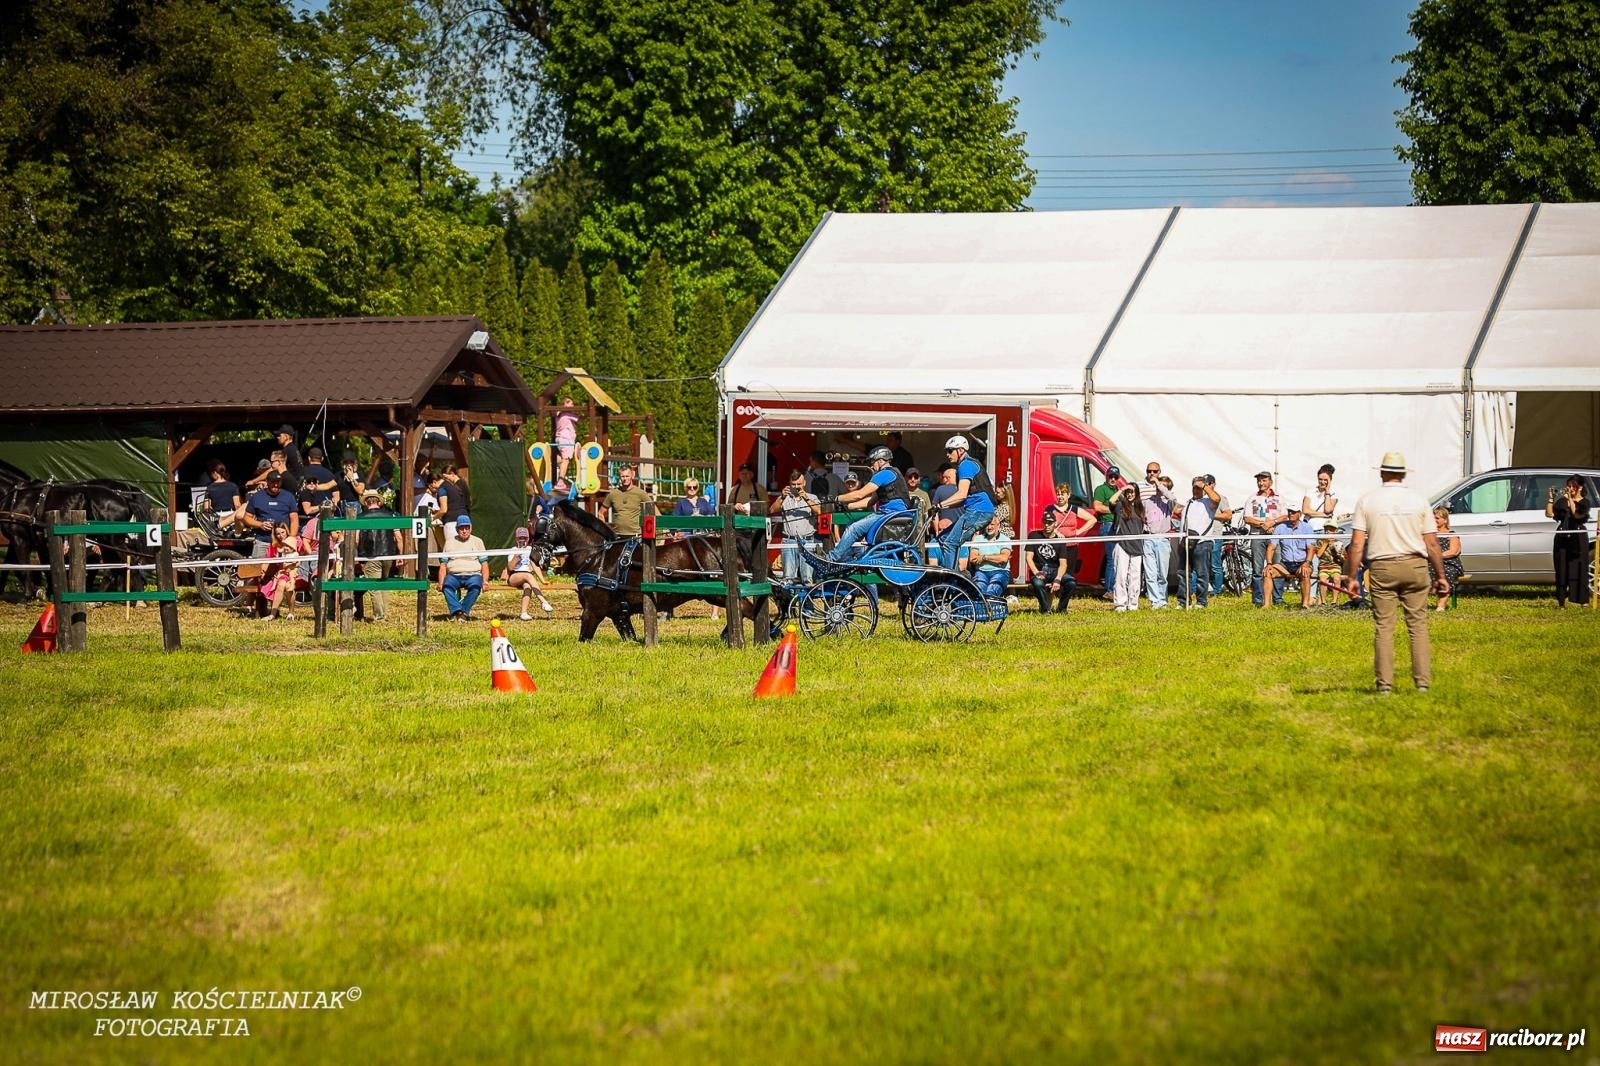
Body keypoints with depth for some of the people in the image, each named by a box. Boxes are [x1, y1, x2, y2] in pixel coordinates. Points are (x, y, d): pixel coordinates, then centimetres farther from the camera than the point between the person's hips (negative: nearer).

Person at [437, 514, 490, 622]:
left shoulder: (477, 542, 16)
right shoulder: (450, 542, 18)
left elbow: (484, 564, 10)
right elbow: (443, 565, 11)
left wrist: (485, 581, -8)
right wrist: (440, 583, -5)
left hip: (473, 574, -1)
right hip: (453, 575, 1)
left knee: (475, 586, -36)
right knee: (447, 585, -34)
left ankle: (463, 611, -29)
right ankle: (458, 611, -37)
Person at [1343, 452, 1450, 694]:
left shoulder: (1367, 501, 1)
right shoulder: (1418, 500, 2)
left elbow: (1357, 543, -4)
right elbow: (1432, 543, 2)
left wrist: (1351, 577, 1)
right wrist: (1441, 576, 9)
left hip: (1382, 568, 0)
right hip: (1414, 566, 0)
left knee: (1383, 627, 3)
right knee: (1418, 625, 5)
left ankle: (1384, 684, 2)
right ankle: (1423, 682, 2)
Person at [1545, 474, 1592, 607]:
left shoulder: (1584, 502, 3)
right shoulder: (1562, 501, 11)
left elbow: (1577, 514, -15)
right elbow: (1549, 514, 1)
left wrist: (1570, 498, -16)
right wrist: (1551, 499, -7)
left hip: (1578, 540, -3)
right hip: (1562, 539, 3)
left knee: (1579, 569, -6)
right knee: (1562, 570, 2)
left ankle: (1582, 601, -7)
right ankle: (1561, 601, 6)